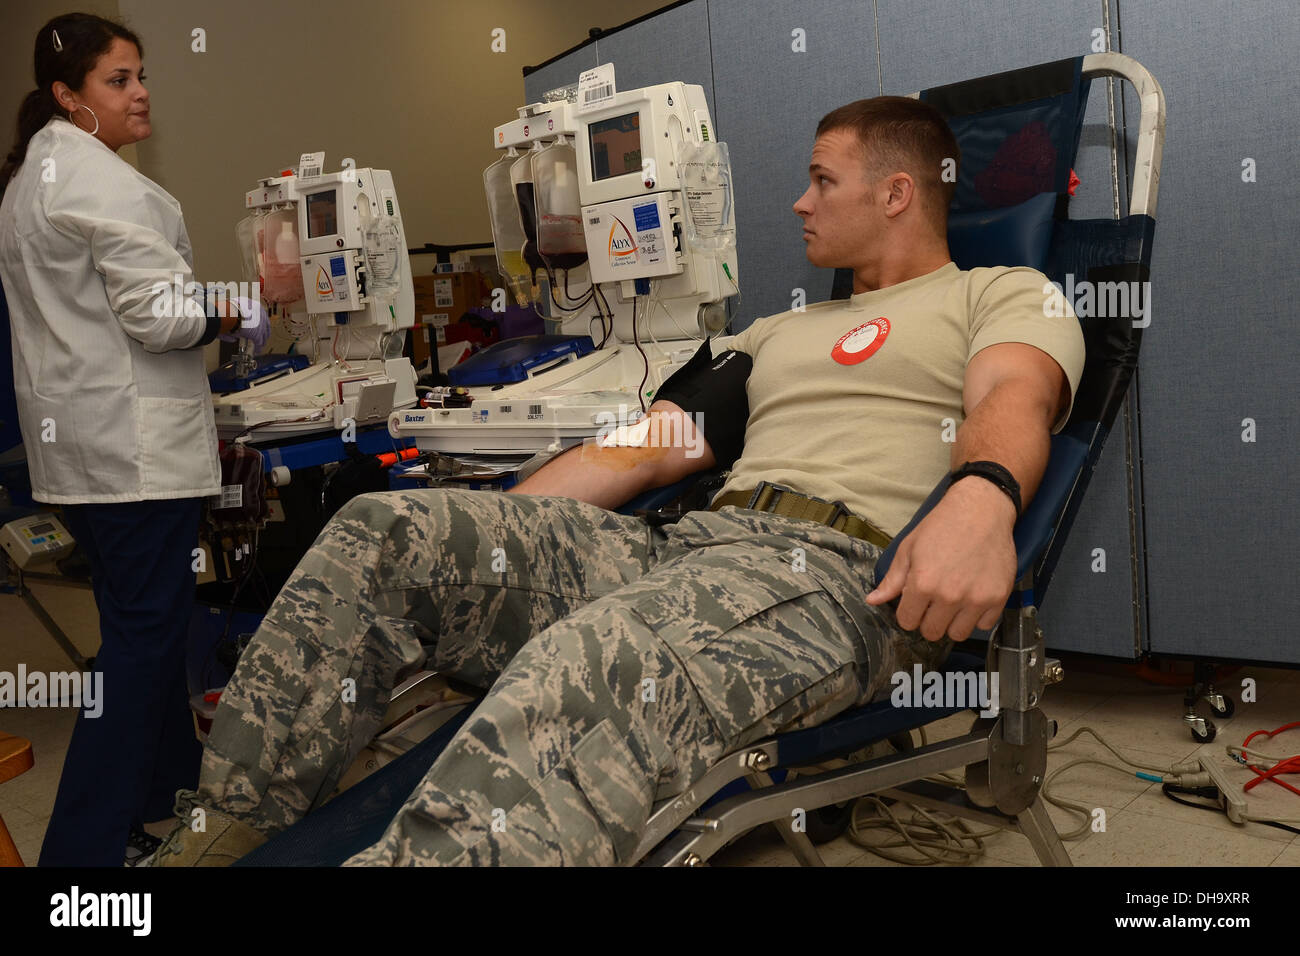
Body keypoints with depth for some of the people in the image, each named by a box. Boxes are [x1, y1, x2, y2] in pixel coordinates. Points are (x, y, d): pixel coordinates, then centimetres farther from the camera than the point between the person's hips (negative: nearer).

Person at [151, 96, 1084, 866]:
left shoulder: (1005, 294, 15)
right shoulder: (775, 334, 32)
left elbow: (1015, 397, -9)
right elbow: (640, 451, 25)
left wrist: (982, 496, -33)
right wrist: (479, 534, 16)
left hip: (841, 570, -6)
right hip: (680, 547, 7)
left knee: (587, 670, -38)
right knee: (379, 533, -7)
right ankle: (213, 838, -6)